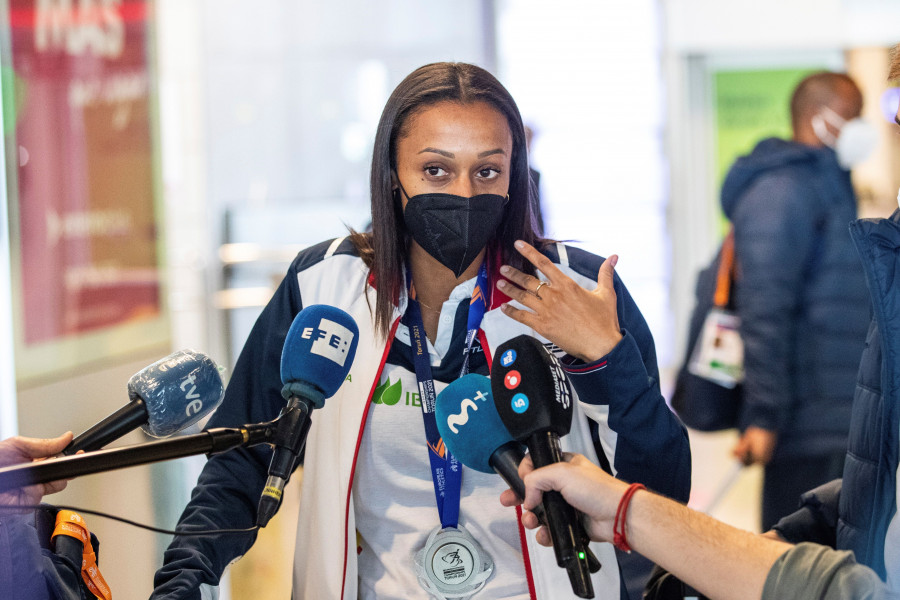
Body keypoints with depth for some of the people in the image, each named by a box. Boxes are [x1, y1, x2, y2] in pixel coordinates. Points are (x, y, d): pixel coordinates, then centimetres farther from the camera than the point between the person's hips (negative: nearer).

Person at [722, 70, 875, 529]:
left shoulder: (828, 186, 21)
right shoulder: (782, 190, -12)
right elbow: (764, 306, -20)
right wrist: (763, 415, -25)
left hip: (836, 424, 10)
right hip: (810, 423, -10)